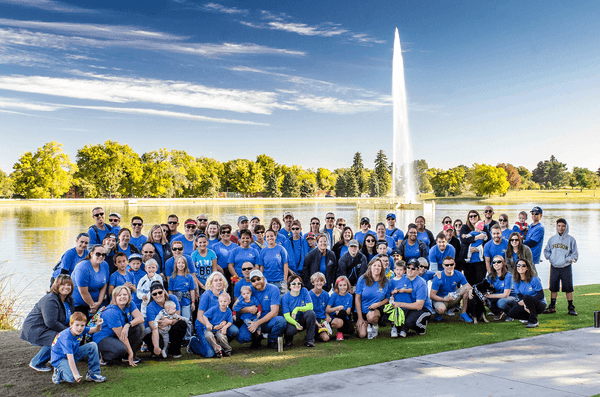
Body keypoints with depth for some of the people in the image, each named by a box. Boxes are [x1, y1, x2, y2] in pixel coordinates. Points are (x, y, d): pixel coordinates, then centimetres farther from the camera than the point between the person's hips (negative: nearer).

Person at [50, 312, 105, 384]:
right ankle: (58, 373, 3)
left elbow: (95, 330, 0)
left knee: (92, 346, -11)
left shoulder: (81, 330, -11)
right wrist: (76, 374, -39)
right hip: (60, 359, -7)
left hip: (74, 353, 8)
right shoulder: (66, 338, -32)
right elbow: (70, 358, -35)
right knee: (73, 378, -31)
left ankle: (93, 373, -3)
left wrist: (98, 326, -26)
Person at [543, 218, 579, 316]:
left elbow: (575, 255, 0)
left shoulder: (571, 239, -2)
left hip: (566, 267, -3)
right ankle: (552, 307, 18)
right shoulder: (552, 239, 8)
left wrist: (566, 259, -12)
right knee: (553, 288, 9)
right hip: (554, 267, 3)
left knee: (568, 288, -1)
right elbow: (546, 251, 18)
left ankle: (571, 308, 8)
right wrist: (550, 257, 0)